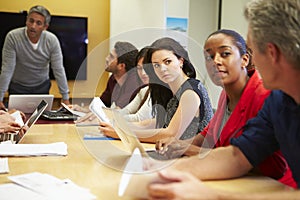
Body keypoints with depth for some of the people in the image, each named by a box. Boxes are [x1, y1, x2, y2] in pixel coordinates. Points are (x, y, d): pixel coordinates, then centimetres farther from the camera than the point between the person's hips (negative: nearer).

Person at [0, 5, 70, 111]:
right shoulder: (12, 37, -21)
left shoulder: (52, 40, -16)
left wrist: (66, 98, -12)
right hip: (18, 86, -1)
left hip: (42, 86, 2)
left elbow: (58, 70, -12)